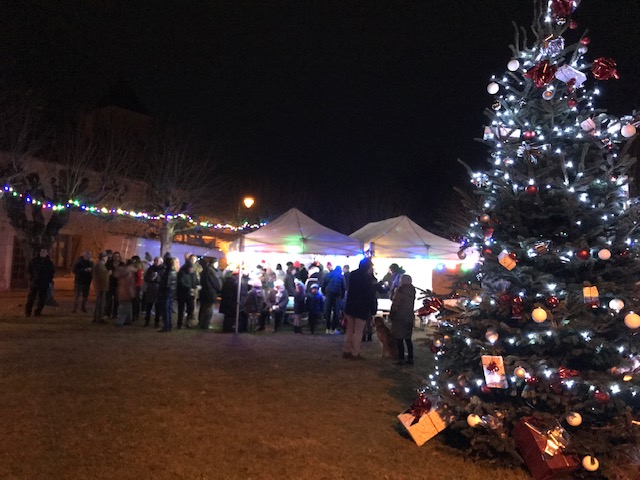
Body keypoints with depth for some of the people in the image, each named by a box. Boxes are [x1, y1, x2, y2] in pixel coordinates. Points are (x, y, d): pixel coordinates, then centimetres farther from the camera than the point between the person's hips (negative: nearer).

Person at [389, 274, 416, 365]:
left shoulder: (400, 290, -16)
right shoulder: (412, 291, 6)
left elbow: (395, 304, -15)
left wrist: (391, 315, -4)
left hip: (399, 317, -7)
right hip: (409, 318, 7)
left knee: (400, 339, -1)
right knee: (408, 339, 14)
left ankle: (401, 359, 1)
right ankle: (410, 358, 16)